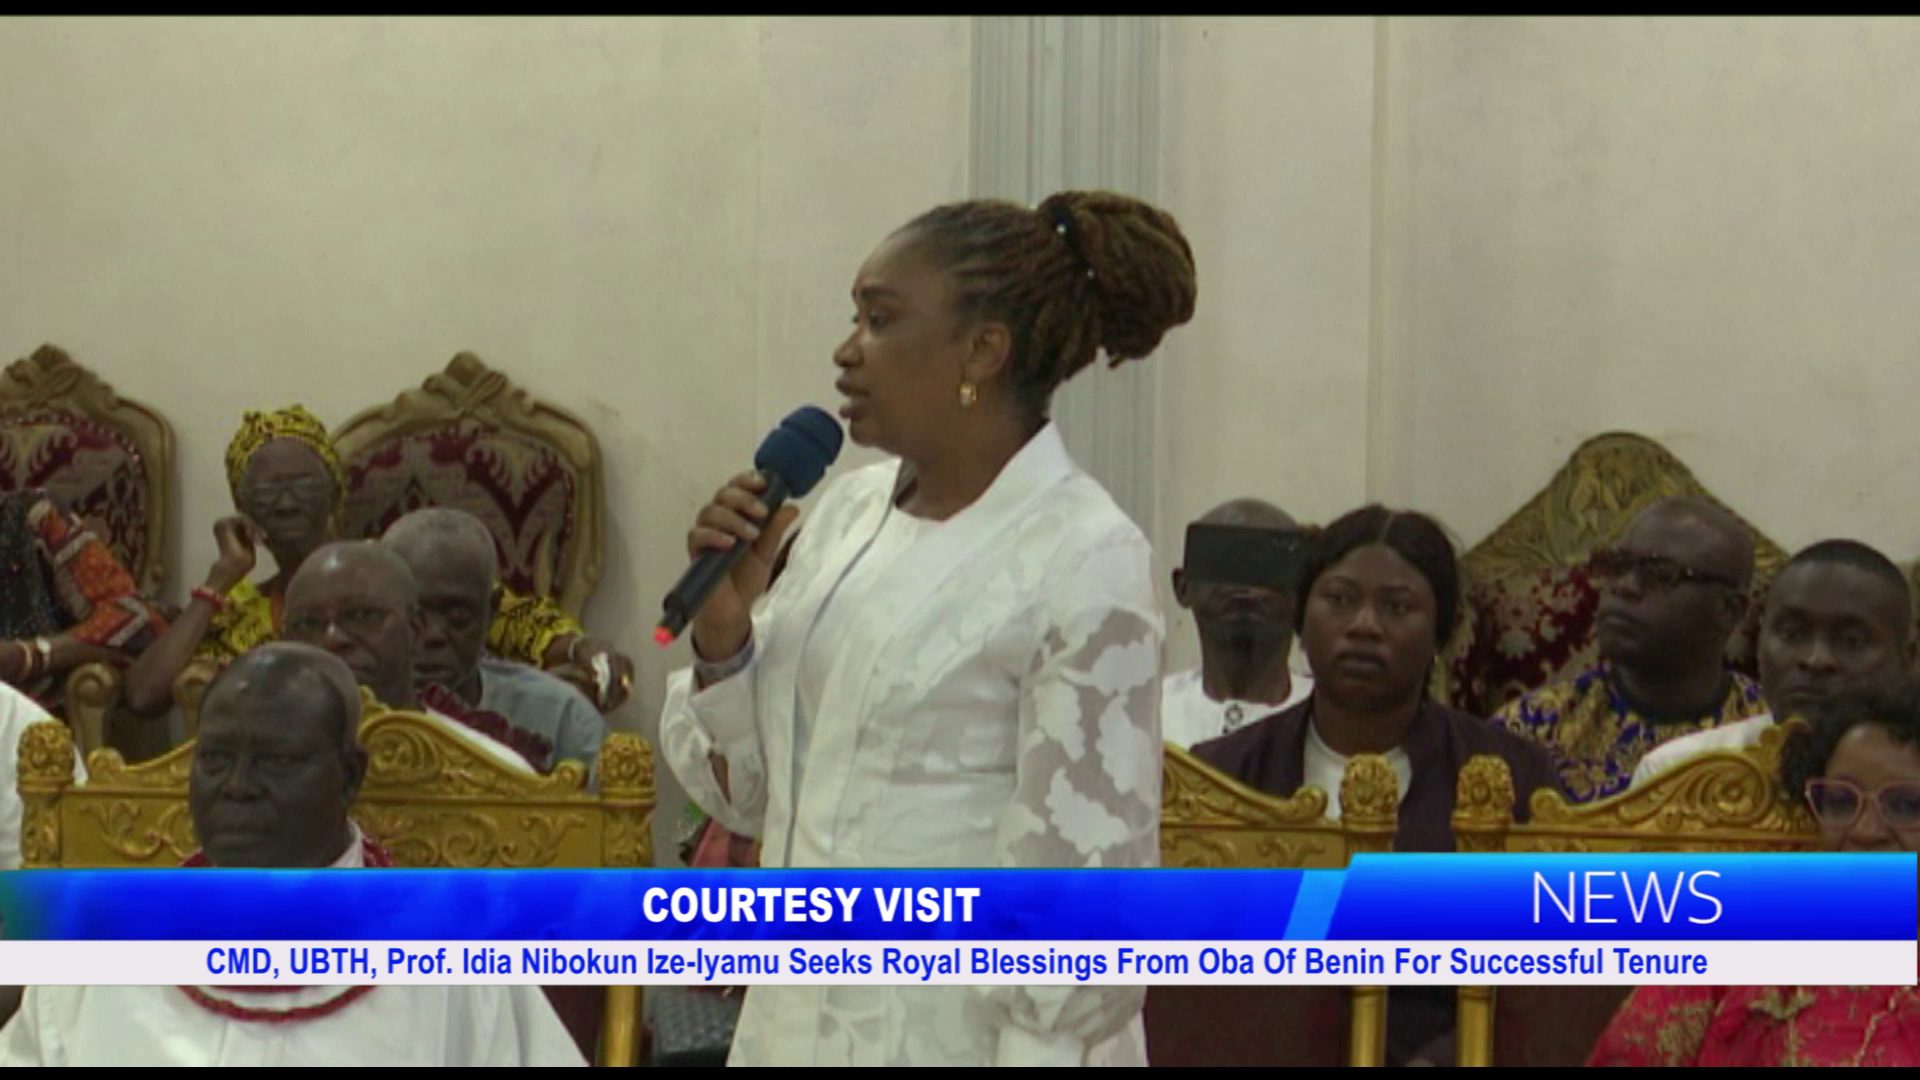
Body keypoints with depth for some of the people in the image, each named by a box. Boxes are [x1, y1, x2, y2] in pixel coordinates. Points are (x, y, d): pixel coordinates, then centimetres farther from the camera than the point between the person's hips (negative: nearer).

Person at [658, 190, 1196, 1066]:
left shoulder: (1085, 566, -13)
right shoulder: (849, 511, 6)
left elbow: (1085, 881, -14)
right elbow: (748, 792, 12)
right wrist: (723, 632, -4)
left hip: (962, 1037, -6)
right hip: (799, 1025, 6)